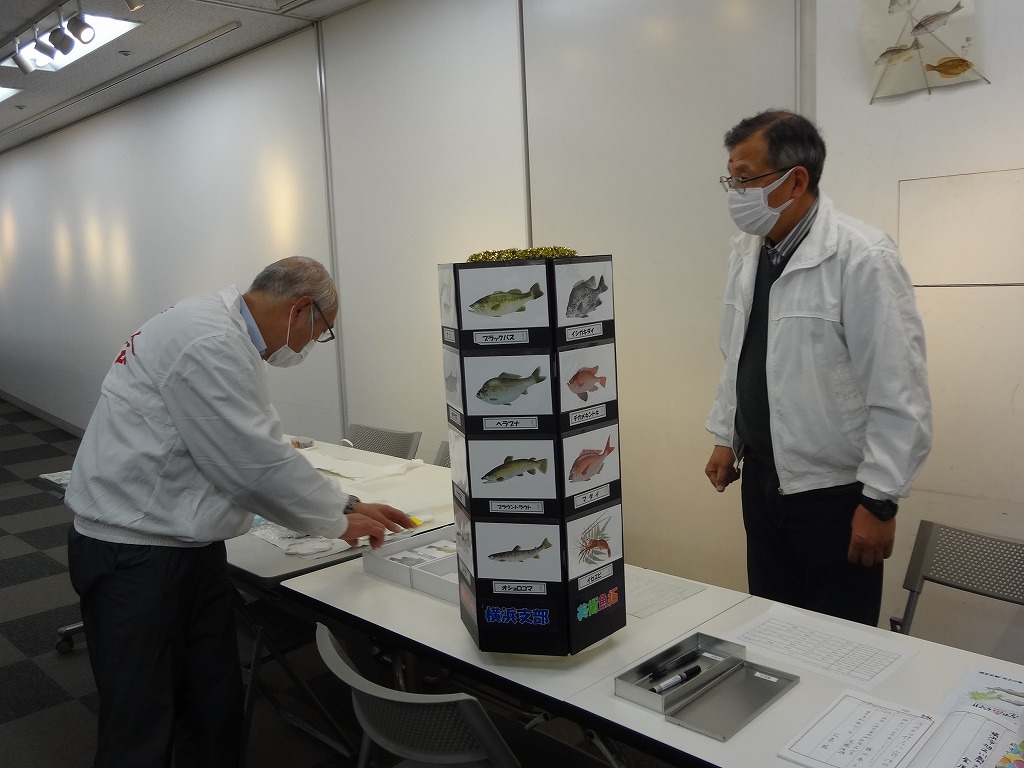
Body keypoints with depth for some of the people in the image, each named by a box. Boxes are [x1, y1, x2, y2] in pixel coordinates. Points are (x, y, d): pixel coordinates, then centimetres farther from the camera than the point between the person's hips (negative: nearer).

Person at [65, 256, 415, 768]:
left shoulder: (225, 333, 11)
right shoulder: (209, 344, -22)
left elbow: (257, 448, 15)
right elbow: (255, 464, -22)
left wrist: (347, 505, 11)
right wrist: (338, 520, -6)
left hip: (192, 546, 10)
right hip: (136, 553, -9)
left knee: (216, 711, 14)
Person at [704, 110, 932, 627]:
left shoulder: (862, 258, -18)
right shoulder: (746, 249, 4)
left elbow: (899, 394, -18)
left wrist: (880, 502, -15)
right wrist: (725, 438, 14)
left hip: (835, 492, -6)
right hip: (762, 480, 6)